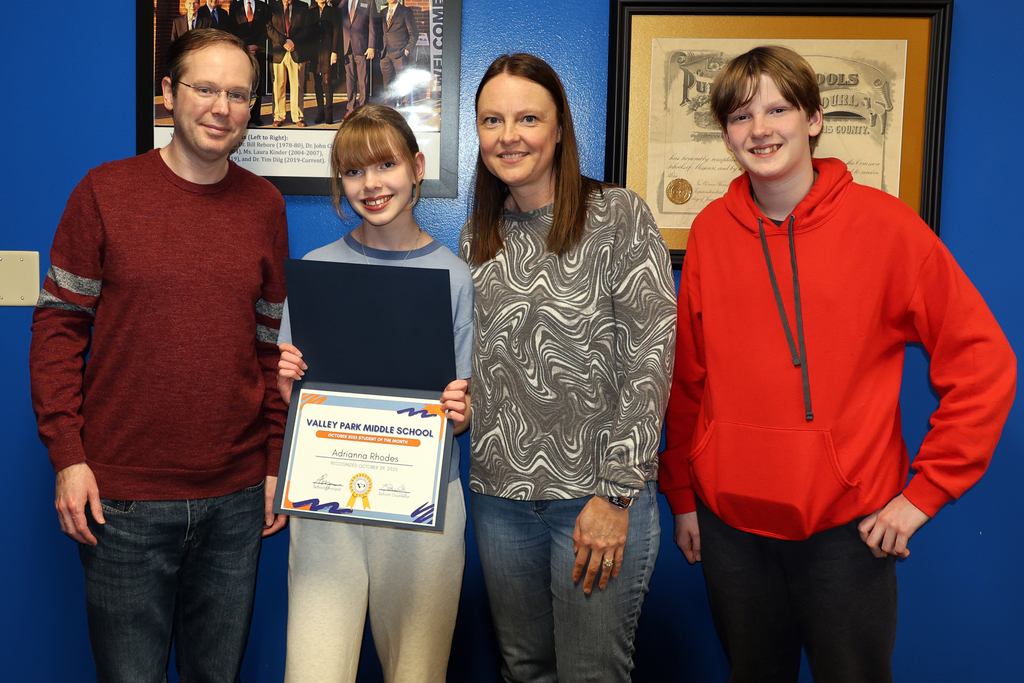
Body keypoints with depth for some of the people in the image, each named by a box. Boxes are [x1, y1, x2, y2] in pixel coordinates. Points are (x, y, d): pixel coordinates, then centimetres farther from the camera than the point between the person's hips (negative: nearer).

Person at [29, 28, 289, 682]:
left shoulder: (265, 206, 6)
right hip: (122, 502, -2)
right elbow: (58, 325, -1)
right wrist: (67, 455, -8)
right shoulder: (105, 192, -2)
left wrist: (278, 459, 7)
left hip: (236, 499, 3)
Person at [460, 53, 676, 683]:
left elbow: (650, 358, -11)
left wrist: (616, 495, -15)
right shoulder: (479, 235, 9)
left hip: (599, 493, -4)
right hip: (500, 495, 5)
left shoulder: (618, 217, -6)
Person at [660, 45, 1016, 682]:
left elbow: (982, 359, -6)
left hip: (849, 524, -2)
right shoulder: (712, 230, 2)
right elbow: (687, 377, 7)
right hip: (729, 518, 3)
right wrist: (682, 495, 9)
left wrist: (926, 490, -9)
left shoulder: (883, 223, -7)